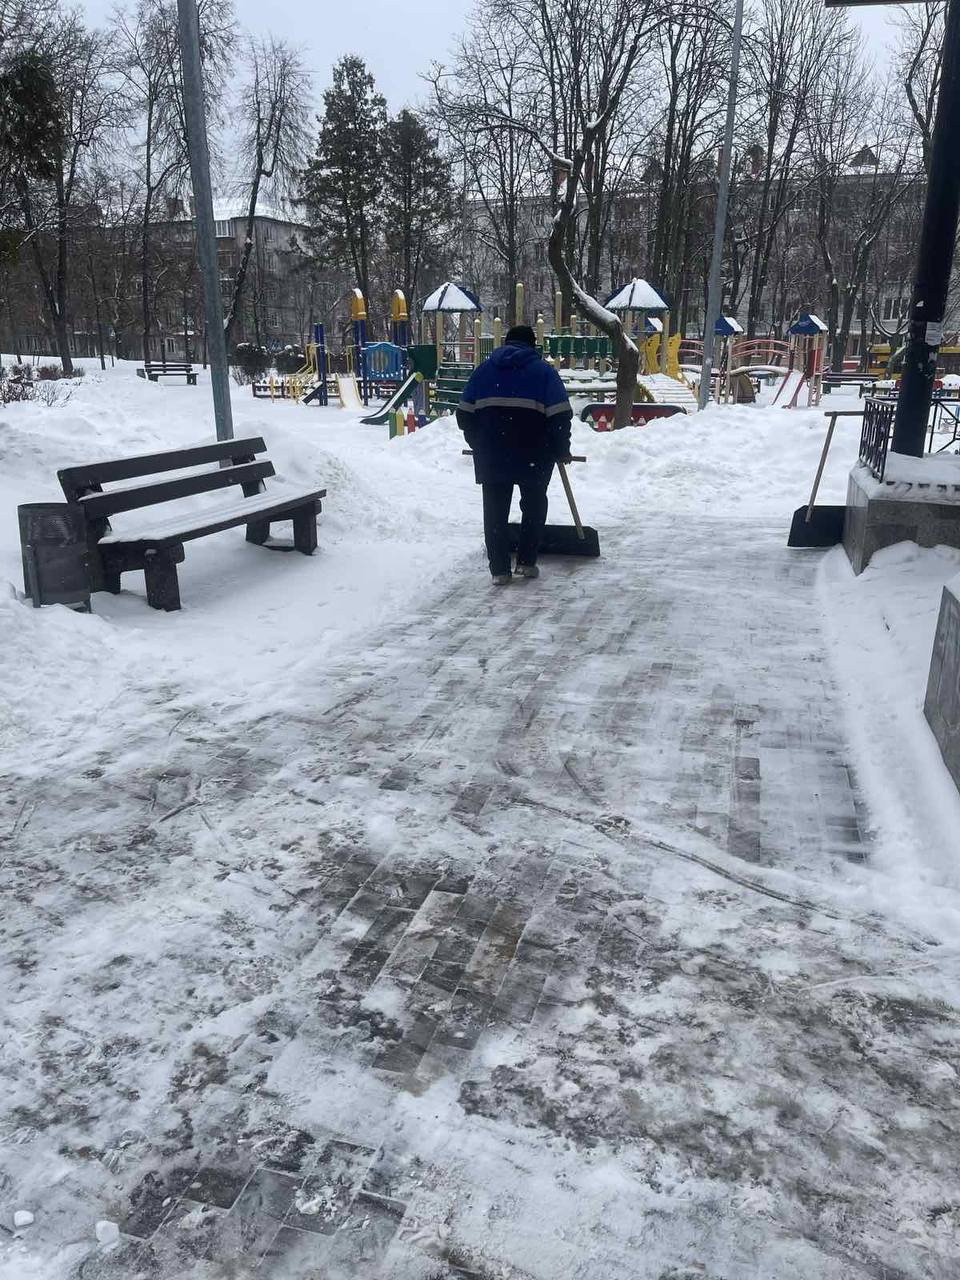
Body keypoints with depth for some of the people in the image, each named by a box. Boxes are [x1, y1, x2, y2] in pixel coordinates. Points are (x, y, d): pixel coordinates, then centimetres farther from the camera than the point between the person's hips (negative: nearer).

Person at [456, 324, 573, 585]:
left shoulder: (484, 369, 11)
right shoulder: (543, 370, 2)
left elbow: (464, 414, 10)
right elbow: (560, 416, -5)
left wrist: (479, 445, 21)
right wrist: (561, 451, 6)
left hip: (491, 456, 2)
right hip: (533, 455, -2)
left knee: (495, 511, 7)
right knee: (534, 506, 17)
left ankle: (499, 570, 5)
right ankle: (526, 562, 15)